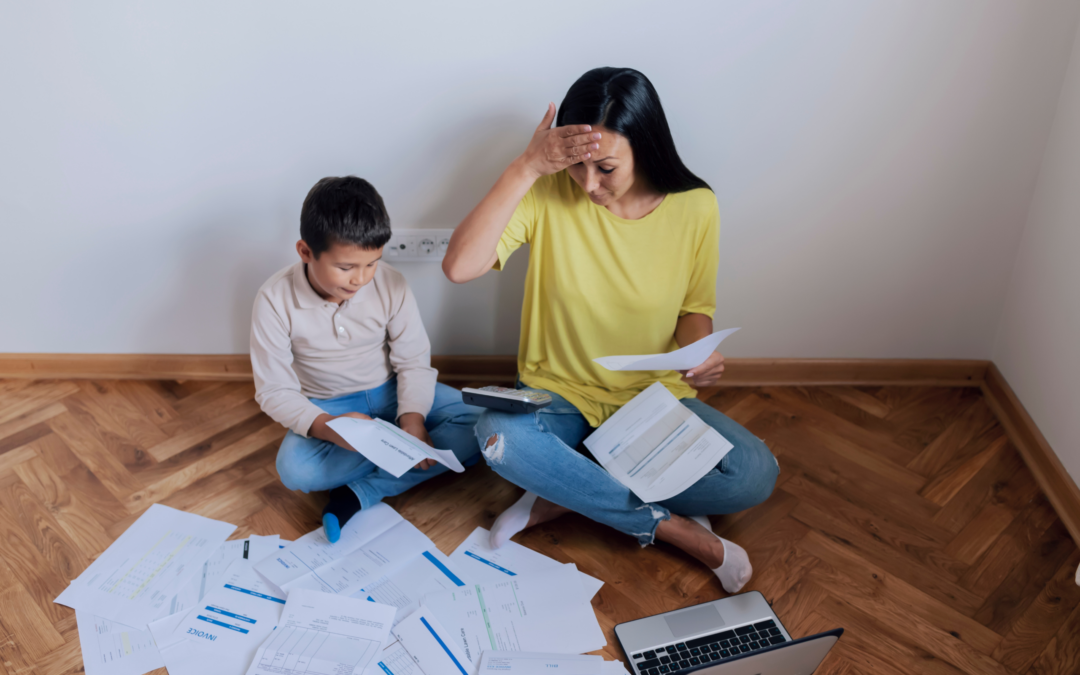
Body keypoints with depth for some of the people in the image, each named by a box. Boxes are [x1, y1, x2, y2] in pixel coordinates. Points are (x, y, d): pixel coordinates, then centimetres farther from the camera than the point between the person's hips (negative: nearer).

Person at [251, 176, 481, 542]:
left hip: (391, 392, 2)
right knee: (295, 469, -34)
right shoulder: (275, 300, -19)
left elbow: (413, 361, -7)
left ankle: (362, 491, -24)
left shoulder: (391, 284, -15)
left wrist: (412, 417, -26)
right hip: (326, 407, -2)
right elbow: (274, 391, -16)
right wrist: (325, 427, -35)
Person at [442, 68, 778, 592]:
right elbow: (459, 267, -27)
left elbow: (695, 307, 4)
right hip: (560, 394, -1)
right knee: (498, 435, -35)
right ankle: (668, 525, -18)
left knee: (755, 475, -23)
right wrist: (526, 168, -31)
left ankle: (566, 495, -12)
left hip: (654, 398, 2)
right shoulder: (548, 193, -14)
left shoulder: (694, 207, -10)